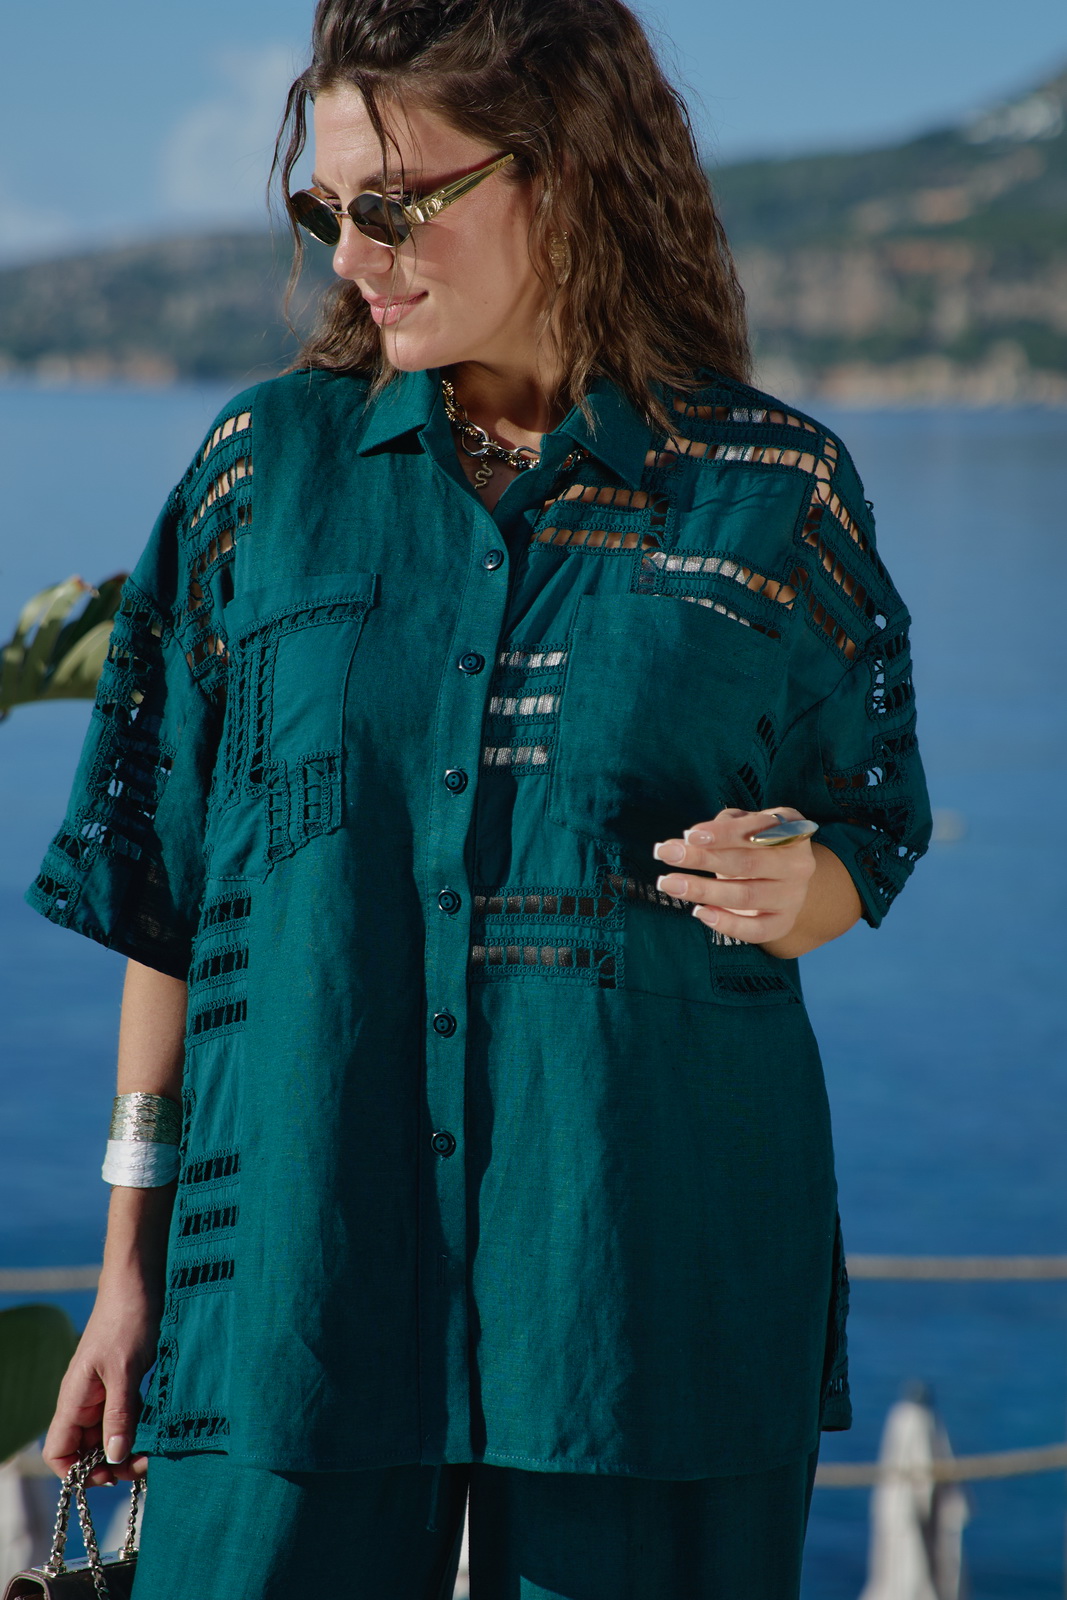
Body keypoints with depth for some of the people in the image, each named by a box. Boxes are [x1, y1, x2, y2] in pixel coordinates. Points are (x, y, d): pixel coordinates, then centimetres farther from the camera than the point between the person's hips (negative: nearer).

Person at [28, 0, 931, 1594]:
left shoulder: (773, 487, 1)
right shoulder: (264, 470, 4)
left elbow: (868, 831, 10)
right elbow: (164, 882, 7)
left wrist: (799, 892, -14)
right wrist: (130, 1259, 7)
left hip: (655, 1281, 0)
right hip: (295, 1273, 1)